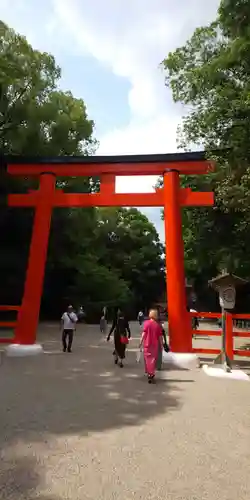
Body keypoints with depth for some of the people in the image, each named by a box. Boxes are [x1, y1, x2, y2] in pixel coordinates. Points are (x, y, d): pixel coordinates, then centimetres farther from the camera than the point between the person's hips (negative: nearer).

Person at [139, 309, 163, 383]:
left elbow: (143, 334, -11)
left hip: (147, 344, -1)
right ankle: (151, 374, 8)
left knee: (147, 359, 14)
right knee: (153, 359, 10)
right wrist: (161, 345, 9)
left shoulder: (147, 323, -8)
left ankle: (149, 373, 21)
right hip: (155, 344, 1)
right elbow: (160, 336, -1)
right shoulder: (158, 325, -4)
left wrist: (140, 343, -5)